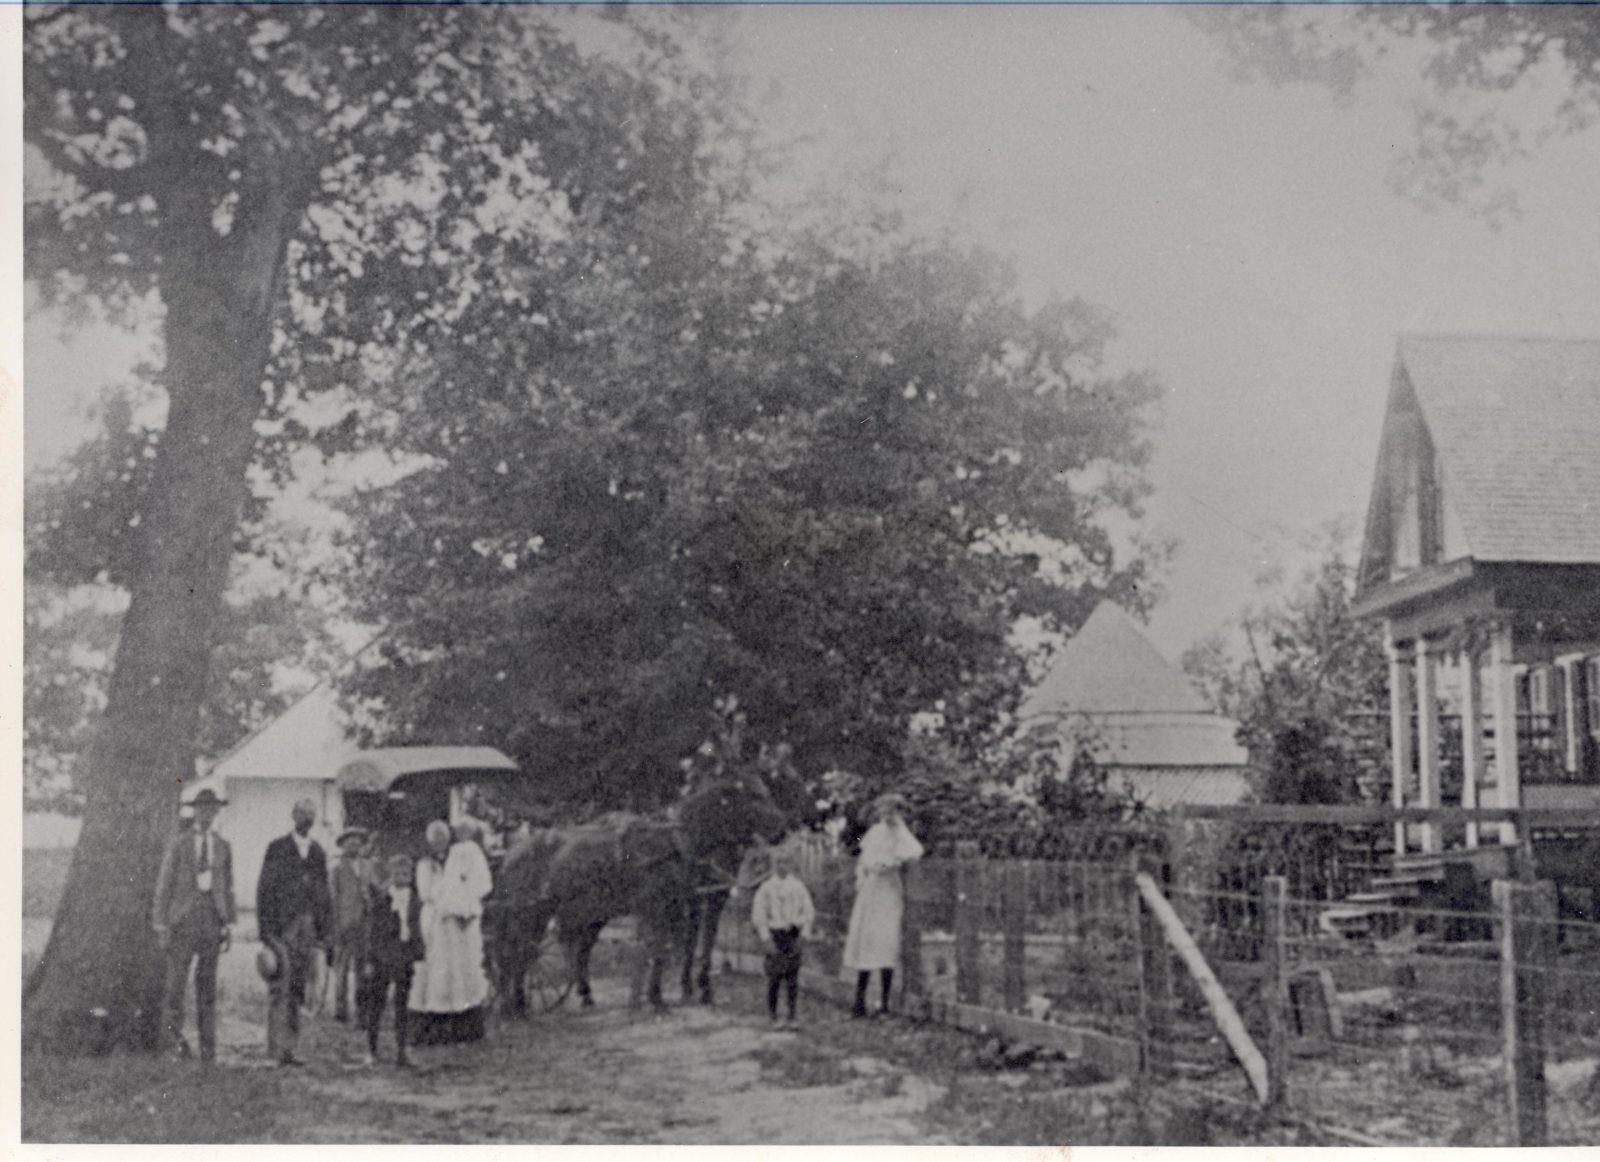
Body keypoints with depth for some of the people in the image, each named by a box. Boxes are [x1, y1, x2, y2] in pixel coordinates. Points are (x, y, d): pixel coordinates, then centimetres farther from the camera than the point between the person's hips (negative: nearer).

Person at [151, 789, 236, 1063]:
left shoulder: (222, 847, 11)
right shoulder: (177, 844, 0)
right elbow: (164, 885, -1)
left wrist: (229, 924, 8)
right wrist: (161, 925, -5)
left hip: (212, 916, 3)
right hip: (183, 914, -3)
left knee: (208, 981, 3)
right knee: (177, 975, -8)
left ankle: (208, 1044, 6)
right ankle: (172, 1027, 15)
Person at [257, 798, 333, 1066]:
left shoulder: (318, 852, 14)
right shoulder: (277, 848, 1)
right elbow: (264, 890, -1)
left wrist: (323, 931, 11)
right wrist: (266, 930, -8)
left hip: (307, 929, 4)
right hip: (281, 929, -4)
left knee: (297, 991, 5)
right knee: (282, 987, -10)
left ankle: (287, 1047, 10)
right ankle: (277, 1047, -10)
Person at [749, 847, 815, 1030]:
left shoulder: (798, 886, 4)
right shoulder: (767, 887, -2)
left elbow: (809, 911, 7)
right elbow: (758, 915, -1)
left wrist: (802, 935, 0)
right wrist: (767, 938, -6)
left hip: (793, 934, 2)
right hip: (775, 934, -2)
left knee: (792, 977, 2)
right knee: (774, 976, -2)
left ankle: (791, 1017, 7)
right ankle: (772, 1016, 9)